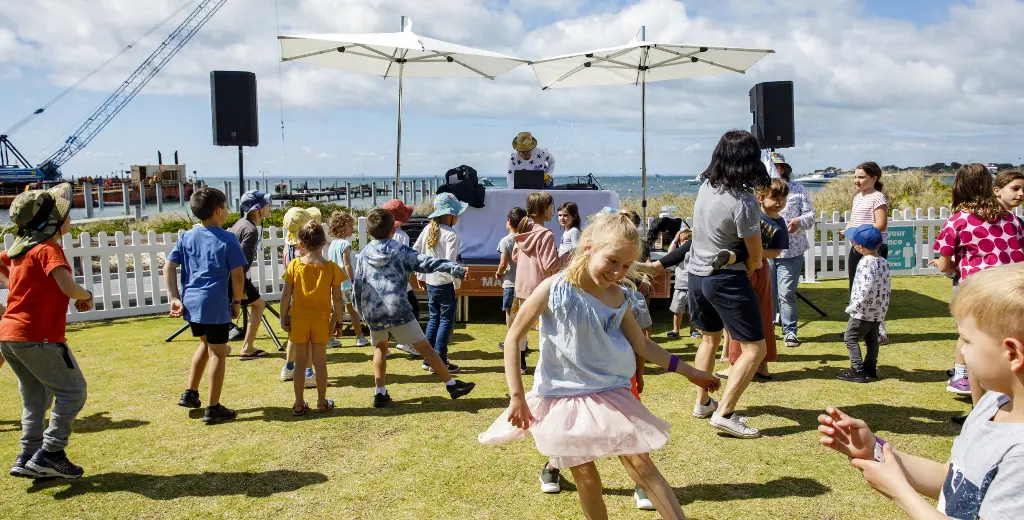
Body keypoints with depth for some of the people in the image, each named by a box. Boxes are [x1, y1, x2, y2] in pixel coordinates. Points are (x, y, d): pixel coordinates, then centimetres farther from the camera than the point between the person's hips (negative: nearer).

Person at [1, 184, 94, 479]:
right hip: (38, 336, -9)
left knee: (36, 397, 18)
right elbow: (68, 288, -26)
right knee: (72, 390, 2)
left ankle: (28, 459, 19)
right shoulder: (49, 248, -14)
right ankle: (50, 455, -1)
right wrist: (87, 297, -6)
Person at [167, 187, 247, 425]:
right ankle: (213, 409, 8)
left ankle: (190, 394, 31)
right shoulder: (227, 239, -9)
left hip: (191, 303, 6)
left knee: (206, 343, 28)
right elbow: (237, 275, -10)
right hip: (215, 305, -6)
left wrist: (174, 297, 2)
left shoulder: (187, 237, 8)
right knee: (218, 353, 4)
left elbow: (169, 267, 3)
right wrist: (237, 301, 2)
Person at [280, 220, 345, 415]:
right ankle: (322, 402, 18)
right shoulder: (331, 267, -8)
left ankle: (299, 404, 14)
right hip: (322, 320, 0)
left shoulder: (294, 265, -8)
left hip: (299, 319, 0)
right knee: (320, 361, 11)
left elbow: (286, 295, -6)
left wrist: (284, 318, 3)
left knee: (300, 362, 10)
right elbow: (337, 298, -7)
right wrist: (338, 320, 4)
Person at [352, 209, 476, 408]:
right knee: (424, 347, 3)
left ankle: (380, 393, 19)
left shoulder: (363, 255, 11)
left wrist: (362, 312, 25)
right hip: (397, 310, -3)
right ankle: (452, 385, 5)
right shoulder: (401, 251, 3)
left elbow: (357, 287, 13)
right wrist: (457, 269, -11)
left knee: (380, 347, 25)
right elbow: (429, 263, -6)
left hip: (372, 313, 3)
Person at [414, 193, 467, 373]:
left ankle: (428, 359, 20)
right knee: (446, 320, 2)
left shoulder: (428, 230, 6)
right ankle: (439, 361, 3)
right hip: (445, 283, -7)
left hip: (430, 282, 7)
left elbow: (415, 251, 10)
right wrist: (458, 283, -14)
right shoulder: (451, 235, -17)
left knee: (434, 319, 17)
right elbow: (450, 262, -23)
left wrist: (420, 275, 19)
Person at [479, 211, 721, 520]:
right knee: (586, 477, 5)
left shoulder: (618, 299, -2)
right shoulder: (554, 290, -14)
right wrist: (517, 396, -12)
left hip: (611, 394, 3)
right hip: (564, 398, -2)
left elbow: (643, 346, 11)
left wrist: (688, 372, 13)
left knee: (641, 464, -2)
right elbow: (513, 339, -9)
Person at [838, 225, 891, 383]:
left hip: (864, 311, -9)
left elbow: (867, 288, -30)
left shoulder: (865, 263, -20)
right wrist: (883, 306, 18)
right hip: (879, 311, 9)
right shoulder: (884, 262, 7)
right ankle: (870, 368, 27)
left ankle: (857, 371, -2)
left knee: (851, 338, 0)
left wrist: (854, 306, -23)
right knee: (871, 339, 18)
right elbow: (887, 287, 11)